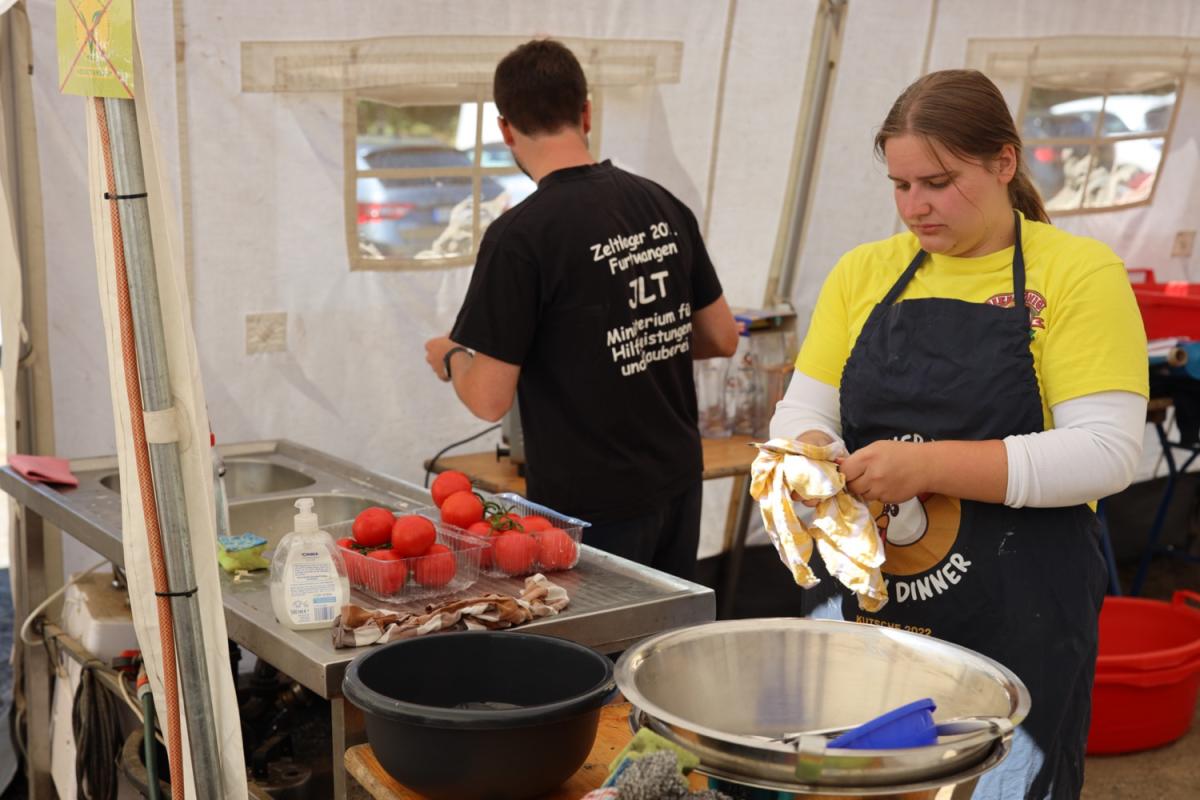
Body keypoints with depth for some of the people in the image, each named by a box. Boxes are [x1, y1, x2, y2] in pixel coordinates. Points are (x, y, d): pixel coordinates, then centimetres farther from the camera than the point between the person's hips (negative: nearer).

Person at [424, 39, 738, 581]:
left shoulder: (518, 236, -18)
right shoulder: (663, 205, 1)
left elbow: (490, 398, -16)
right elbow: (722, 338, 9)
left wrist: (448, 357, 4)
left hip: (593, 502, -6)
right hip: (678, 483, 6)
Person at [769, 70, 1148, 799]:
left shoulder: (1079, 273, -6)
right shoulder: (864, 272, 7)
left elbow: (1105, 452, -15)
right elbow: (802, 411, 7)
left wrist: (929, 465, -23)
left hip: (1014, 626, -4)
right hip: (863, 599, 4)